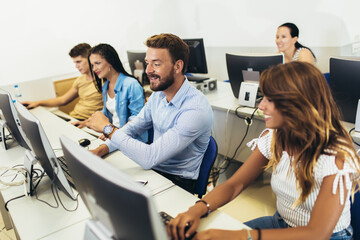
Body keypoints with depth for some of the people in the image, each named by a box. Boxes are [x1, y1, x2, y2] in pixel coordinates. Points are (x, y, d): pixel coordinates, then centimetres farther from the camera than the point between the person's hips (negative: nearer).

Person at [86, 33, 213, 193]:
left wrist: (108, 128, -20)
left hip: (177, 182, -7)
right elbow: (133, 128, 12)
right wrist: (102, 149, -6)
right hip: (152, 168, 7)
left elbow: (149, 158, -29)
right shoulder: (158, 94, 2)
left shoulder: (196, 110, -27)